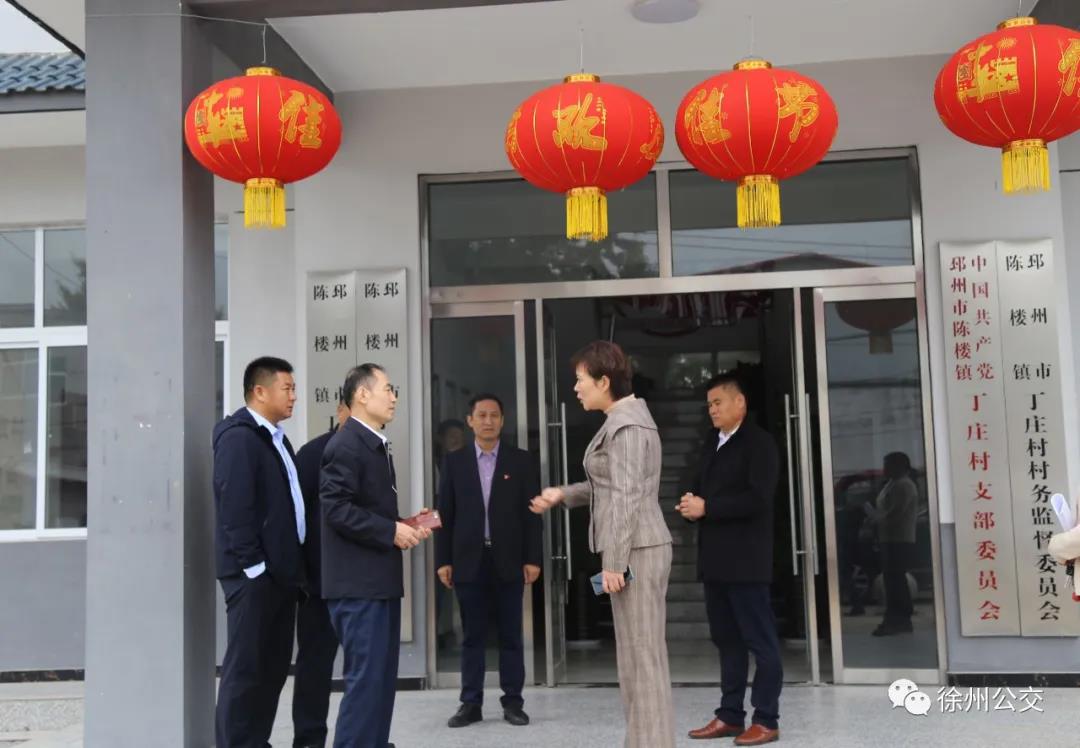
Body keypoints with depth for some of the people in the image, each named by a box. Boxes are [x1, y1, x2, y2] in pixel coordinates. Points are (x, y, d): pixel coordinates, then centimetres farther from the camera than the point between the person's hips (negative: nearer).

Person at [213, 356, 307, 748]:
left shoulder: (276, 438, 17)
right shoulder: (238, 436, -12)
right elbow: (233, 507, -19)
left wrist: (294, 566, 13)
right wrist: (254, 566, -20)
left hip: (280, 571, 9)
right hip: (254, 574, -9)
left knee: (274, 665, 13)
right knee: (245, 668, -2)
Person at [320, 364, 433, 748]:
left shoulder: (376, 444, 17)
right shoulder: (346, 445, -14)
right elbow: (337, 508, -22)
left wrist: (405, 526, 8)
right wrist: (392, 531, -18)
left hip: (380, 580, 10)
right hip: (358, 583, -10)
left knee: (382, 678, 14)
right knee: (366, 678, -7)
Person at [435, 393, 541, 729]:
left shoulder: (521, 460, 5)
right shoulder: (454, 461, 7)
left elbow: (531, 512, 2)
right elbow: (445, 513, 5)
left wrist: (532, 558, -4)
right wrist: (443, 560, -1)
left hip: (508, 560, 0)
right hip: (469, 561, 1)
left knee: (511, 636, 5)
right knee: (472, 636, 6)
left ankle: (513, 702, 12)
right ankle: (471, 703, 12)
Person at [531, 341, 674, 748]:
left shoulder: (624, 425, -15)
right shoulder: (627, 417, 16)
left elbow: (626, 498, -20)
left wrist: (613, 562, -19)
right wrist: (563, 494, 17)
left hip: (635, 550, -10)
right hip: (636, 548, 10)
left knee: (642, 655, -4)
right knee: (639, 654, 13)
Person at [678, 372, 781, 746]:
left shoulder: (758, 442, -6)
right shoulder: (711, 445, 18)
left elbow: (758, 497, -17)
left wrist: (707, 507, -16)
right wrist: (691, 502, -2)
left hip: (745, 558, -8)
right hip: (714, 557, 8)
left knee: (760, 639, -1)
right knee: (726, 639, 12)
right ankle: (730, 715, 18)